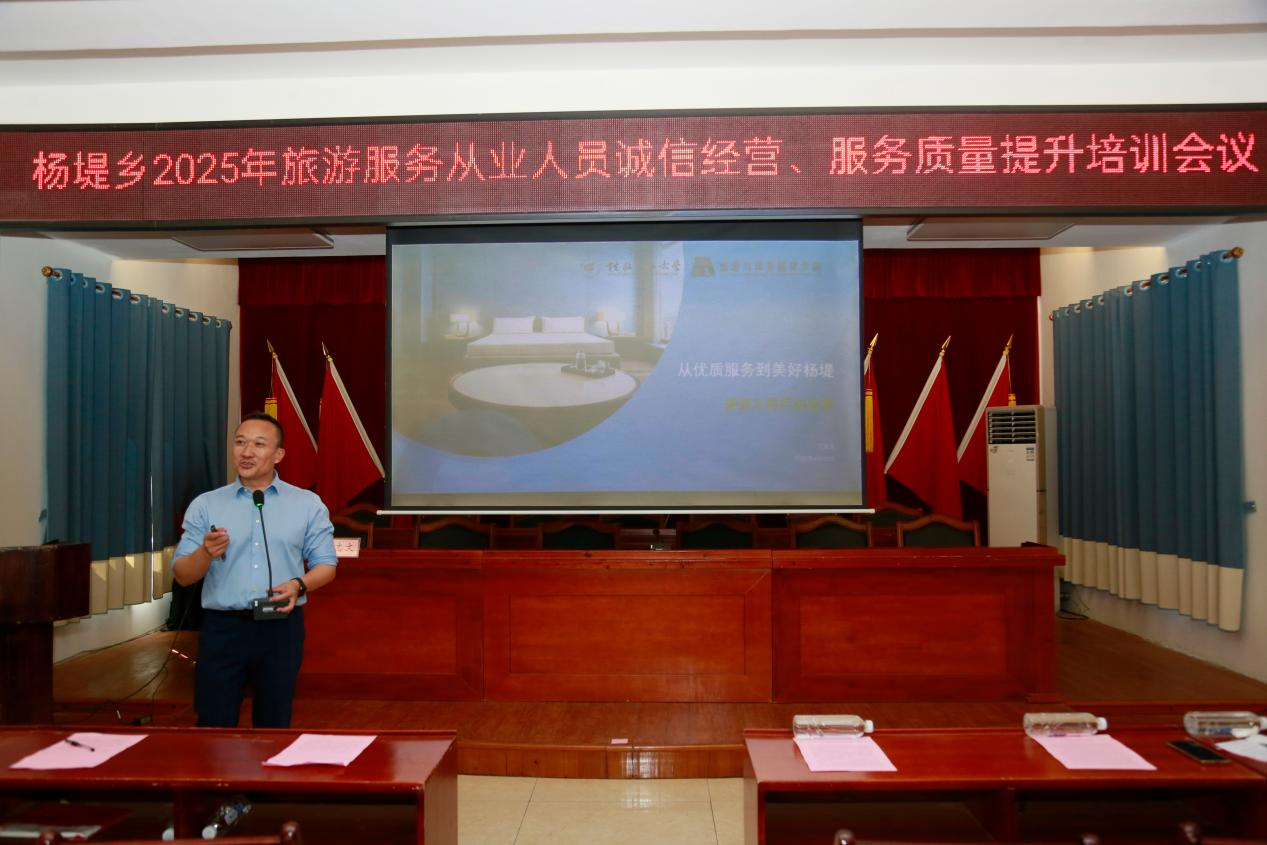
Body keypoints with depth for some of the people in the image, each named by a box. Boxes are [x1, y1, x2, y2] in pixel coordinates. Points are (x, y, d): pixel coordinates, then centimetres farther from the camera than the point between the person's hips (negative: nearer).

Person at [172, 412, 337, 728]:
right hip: (222, 628, 0)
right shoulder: (205, 505, 5)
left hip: (281, 628, 0)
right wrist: (206, 553, -18)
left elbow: (325, 565, 4)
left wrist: (299, 585, -16)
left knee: (274, 724, 11)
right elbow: (181, 575, 3)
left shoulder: (308, 504, 3)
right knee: (214, 724, 4)